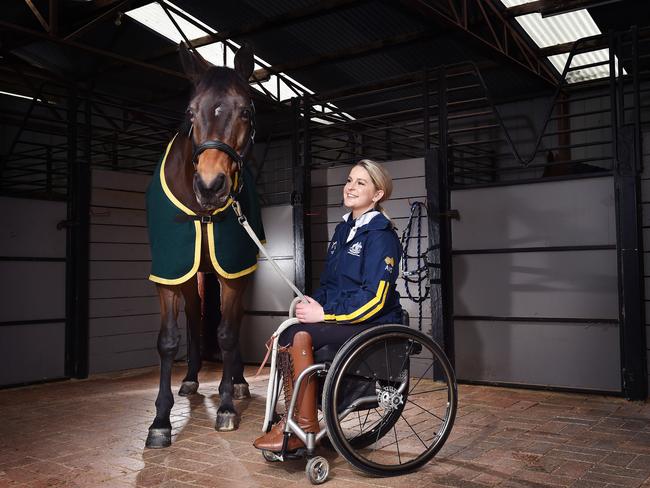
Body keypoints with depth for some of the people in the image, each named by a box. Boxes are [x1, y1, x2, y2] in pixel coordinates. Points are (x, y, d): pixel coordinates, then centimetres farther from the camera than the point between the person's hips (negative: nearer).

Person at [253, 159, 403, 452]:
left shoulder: (381, 236, -12)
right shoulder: (343, 230, 15)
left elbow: (375, 298, -20)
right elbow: (328, 283, 21)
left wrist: (325, 313, -19)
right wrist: (312, 306, 1)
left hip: (374, 325, -8)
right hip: (340, 318, 8)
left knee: (301, 336, -27)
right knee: (283, 337, -13)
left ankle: (306, 426, -16)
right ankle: (292, 419, -6)